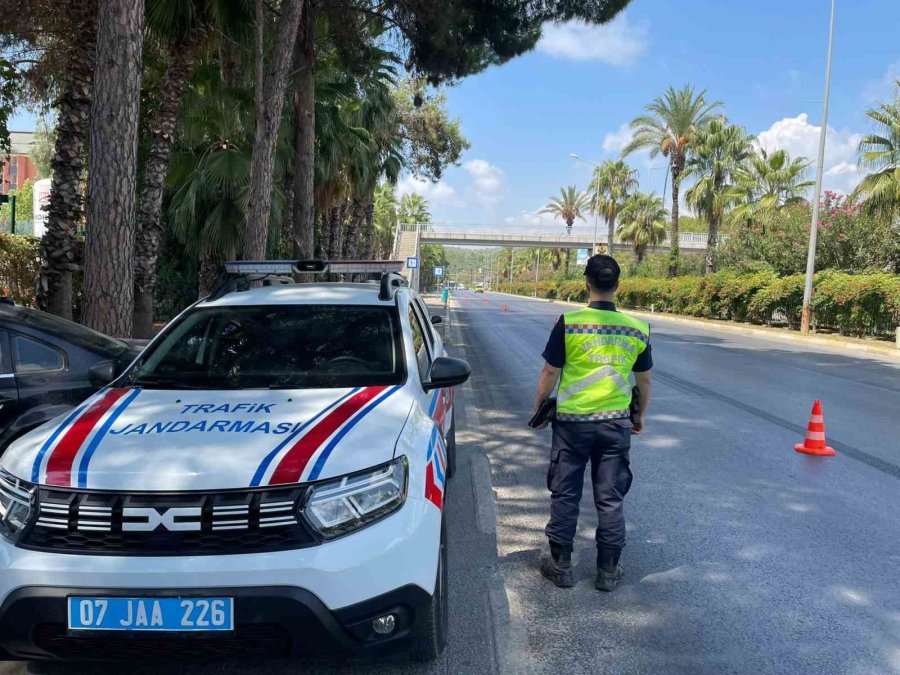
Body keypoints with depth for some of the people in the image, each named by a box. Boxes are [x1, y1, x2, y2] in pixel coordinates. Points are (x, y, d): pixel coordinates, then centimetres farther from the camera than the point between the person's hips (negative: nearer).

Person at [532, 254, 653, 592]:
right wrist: (640, 415, 24)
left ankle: (561, 565, 19)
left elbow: (549, 374, -7)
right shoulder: (637, 329, 0)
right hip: (616, 424, 2)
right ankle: (608, 570, 19)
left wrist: (538, 408, 9)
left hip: (572, 422, -2)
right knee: (611, 499, 11)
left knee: (565, 496, 10)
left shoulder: (568, 323, -11)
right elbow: (644, 379, 9)